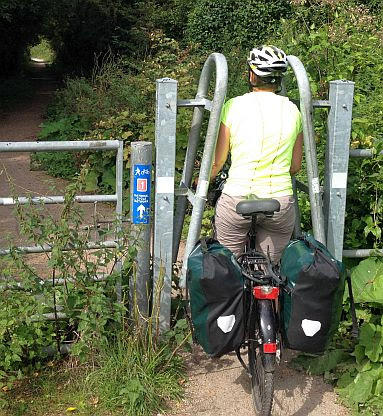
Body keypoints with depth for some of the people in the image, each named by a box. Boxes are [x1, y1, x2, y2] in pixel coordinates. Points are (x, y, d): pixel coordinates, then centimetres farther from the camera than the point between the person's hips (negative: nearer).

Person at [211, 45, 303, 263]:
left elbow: (217, 161, -2)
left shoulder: (233, 106, -6)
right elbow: (295, 167, 10)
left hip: (236, 200, -2)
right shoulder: (293, 110, 2)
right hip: (281, 203, 2)